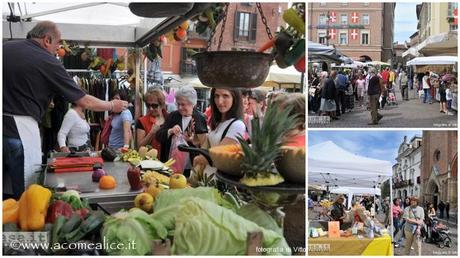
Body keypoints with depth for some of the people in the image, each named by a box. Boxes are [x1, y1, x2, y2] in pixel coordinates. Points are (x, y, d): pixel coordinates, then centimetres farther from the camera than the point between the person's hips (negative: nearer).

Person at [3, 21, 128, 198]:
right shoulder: (48, 62, -6)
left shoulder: (6, 47, 8)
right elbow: (84, 102, 0)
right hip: (20, 128, -6)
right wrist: (112, 106, 15)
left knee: (6, 197, 14)